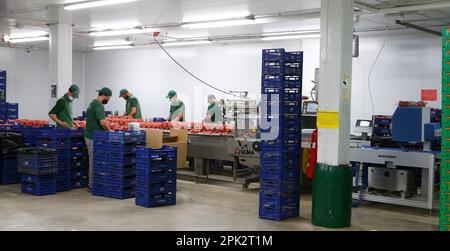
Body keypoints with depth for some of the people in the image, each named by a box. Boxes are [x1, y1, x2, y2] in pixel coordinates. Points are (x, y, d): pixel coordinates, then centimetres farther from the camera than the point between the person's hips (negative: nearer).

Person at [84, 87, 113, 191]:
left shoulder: (93, 103, 15)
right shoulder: (99, 105, -18)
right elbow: (103, 122, -26)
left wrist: (107, 129, 16)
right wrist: (109, 130, -9)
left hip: (90, 135, 10)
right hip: (94, 137, -10)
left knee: (93, 160, 14)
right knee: (94, 161, -3)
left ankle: (92, 184, 20)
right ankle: (92, 185, 3)